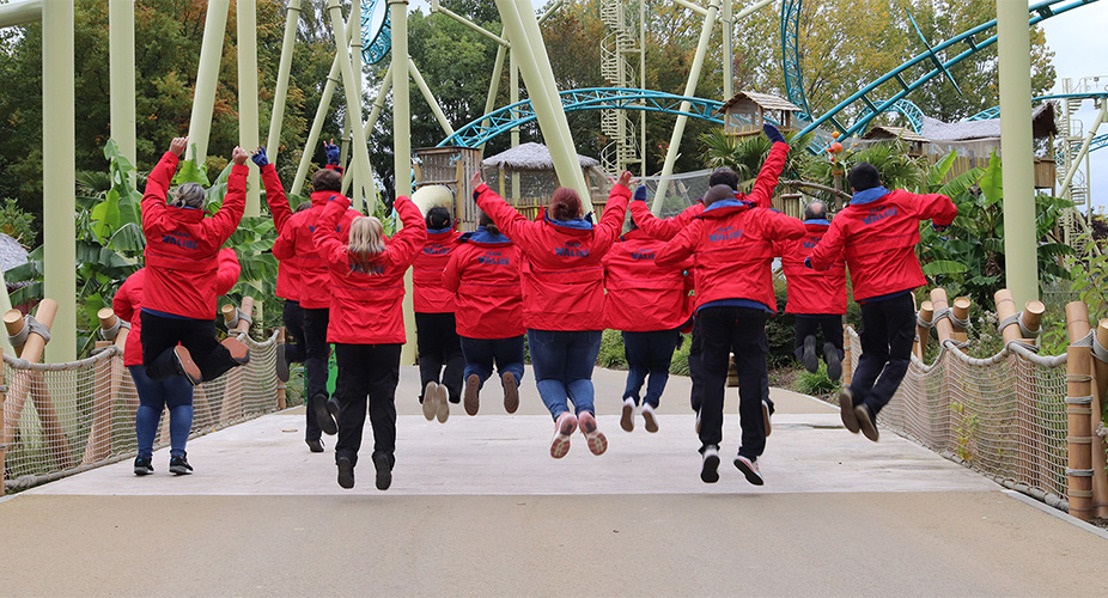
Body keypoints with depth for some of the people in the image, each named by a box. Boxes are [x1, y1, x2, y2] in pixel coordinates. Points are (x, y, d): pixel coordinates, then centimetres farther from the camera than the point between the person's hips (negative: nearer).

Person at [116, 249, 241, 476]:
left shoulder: (136, 279, 12)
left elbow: (118, 307, 27)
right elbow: (227, 277, 8)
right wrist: (228, 258, 27)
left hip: (139, 352, 3)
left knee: (149, 403, 15)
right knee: (181, 403, 9)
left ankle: (144, 456, 6)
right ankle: (177, 455, -3)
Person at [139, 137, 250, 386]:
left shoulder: (156, 225, -5)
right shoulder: (210, 232, -6)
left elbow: (154, 187, 13)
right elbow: (234, 206, 10)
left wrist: (171, 155, 25)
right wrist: (239, 167, 20)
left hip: (157, 314, 0)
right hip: (199, 317, 1)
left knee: (154, 370, 12)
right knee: (205, 370, 15)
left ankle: (175, 358, -20)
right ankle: (227, 353, -16)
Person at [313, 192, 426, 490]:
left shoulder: (339, 258, -2)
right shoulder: (394, 258, -3)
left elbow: (323, 230, 15)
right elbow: (416, 231, 10)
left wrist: (338, 203, 26)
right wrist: (404, 204, 23)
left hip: (348, 339, 1)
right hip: (387, 339, 0)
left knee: (350, 399, 6)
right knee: (383, 399, 4)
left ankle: (345, 455, -1)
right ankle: (384, 454, -4)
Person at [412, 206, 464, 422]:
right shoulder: (459, 242, -3)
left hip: (424, 309, 1)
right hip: (453, 308, -1)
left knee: (428, 354, 13)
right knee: (456, 353, 9)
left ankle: (428, 383, -19)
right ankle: (449, 387, -21)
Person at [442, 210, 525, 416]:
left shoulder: (463, 251, -4)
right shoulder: (517, 250, -3)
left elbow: (449, 285, 1)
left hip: (472, 324, 0)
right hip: (510, 324, 0)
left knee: (476, 364, 23)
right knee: (513, 363, 21)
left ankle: (473, 380, -14)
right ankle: (511, 377, -16)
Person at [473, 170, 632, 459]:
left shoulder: (535, 234, -7)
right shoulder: (596, 237, 1)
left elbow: (505, 215, 6)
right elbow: (613, 217, 21)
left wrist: (481, 191, 24)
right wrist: (620, 190, 41)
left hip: (545, 323, -2)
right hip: (587, 323, 2)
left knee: (548, 377, 13)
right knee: (579, 376, 15)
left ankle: (560, 414, -21)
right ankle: (586, 411, -20)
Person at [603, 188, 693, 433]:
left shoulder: (616, 250, 7)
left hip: (631, 320, 1)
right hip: (666, 319, -1)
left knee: (637, 366, 18)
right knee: (660, 367, 15)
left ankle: (630, 397, -11)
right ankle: (650, 402, -11)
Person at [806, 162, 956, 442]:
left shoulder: (845, 218, 4)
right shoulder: (901, 202, 6)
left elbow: (822, 257, -5)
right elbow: (944, 207, 9)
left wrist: (810, 261, 18)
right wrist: (940, 223, 31)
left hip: (868, 296, 2)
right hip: (899, 292, -2)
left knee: (873, 353, 17)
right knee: (898, 358, 3)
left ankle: (854, 392, -11)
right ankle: (870, 406, -18)